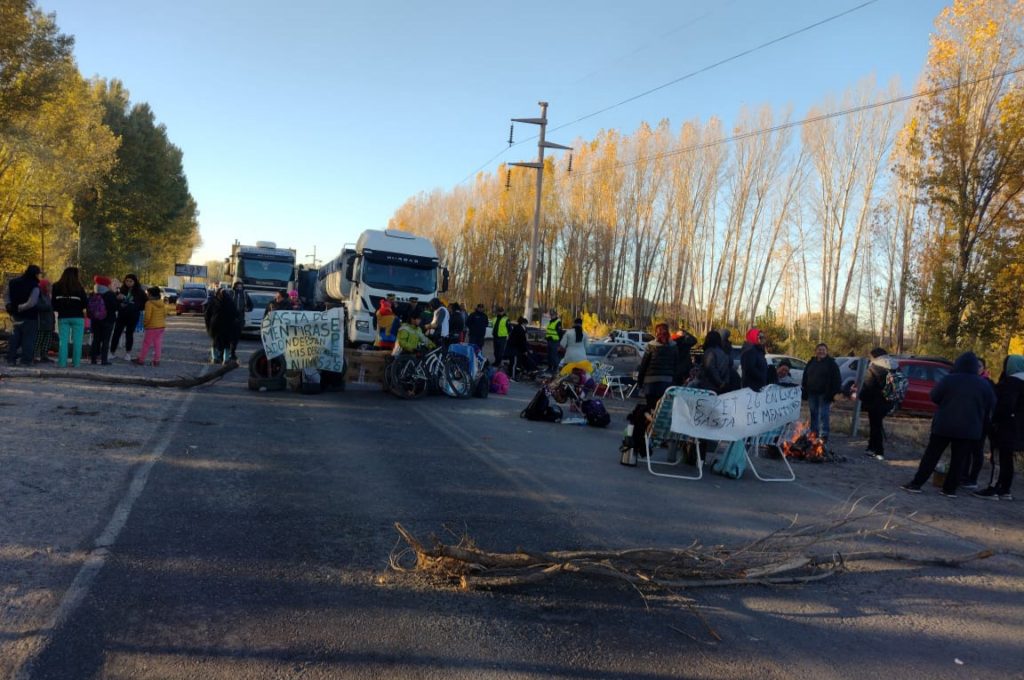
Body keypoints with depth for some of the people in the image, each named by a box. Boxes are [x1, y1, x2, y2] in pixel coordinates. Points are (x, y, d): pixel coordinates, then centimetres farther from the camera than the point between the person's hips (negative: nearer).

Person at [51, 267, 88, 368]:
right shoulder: (78, 287, -9)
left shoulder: (57, 287, 0)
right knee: (77, 341, 2)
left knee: (63, 340, 6)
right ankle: (76, 362, 1)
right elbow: (85, 302, -5)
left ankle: (62, 362, 4)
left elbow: (54, 303, 4)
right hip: (77, 317, -3)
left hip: (63, 317, 3)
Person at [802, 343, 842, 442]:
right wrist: (805, 391, 11)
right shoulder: (811, 362, 14)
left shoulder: (831, 363, -1)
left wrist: (833, 393, -12)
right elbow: (805, 378, 19)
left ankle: (824, 435, -4)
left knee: (823, 415, -7)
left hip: (824, 394, -5)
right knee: (813, 414, 11)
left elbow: (837, 380, -5)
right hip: (812, 393, 5)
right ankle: (813, 433, 18)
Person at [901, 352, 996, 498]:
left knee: (931, 455, 3)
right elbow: (990, 407, 7)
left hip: (944, 425, -2)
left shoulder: (949, 379, -8)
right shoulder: (984, 384, 1)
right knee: (958, 460, 7)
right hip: (969, 428, 2)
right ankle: (950, 489, 8)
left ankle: (916, 484, 1)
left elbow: (934, 396, 0)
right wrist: (981, 425, 16)